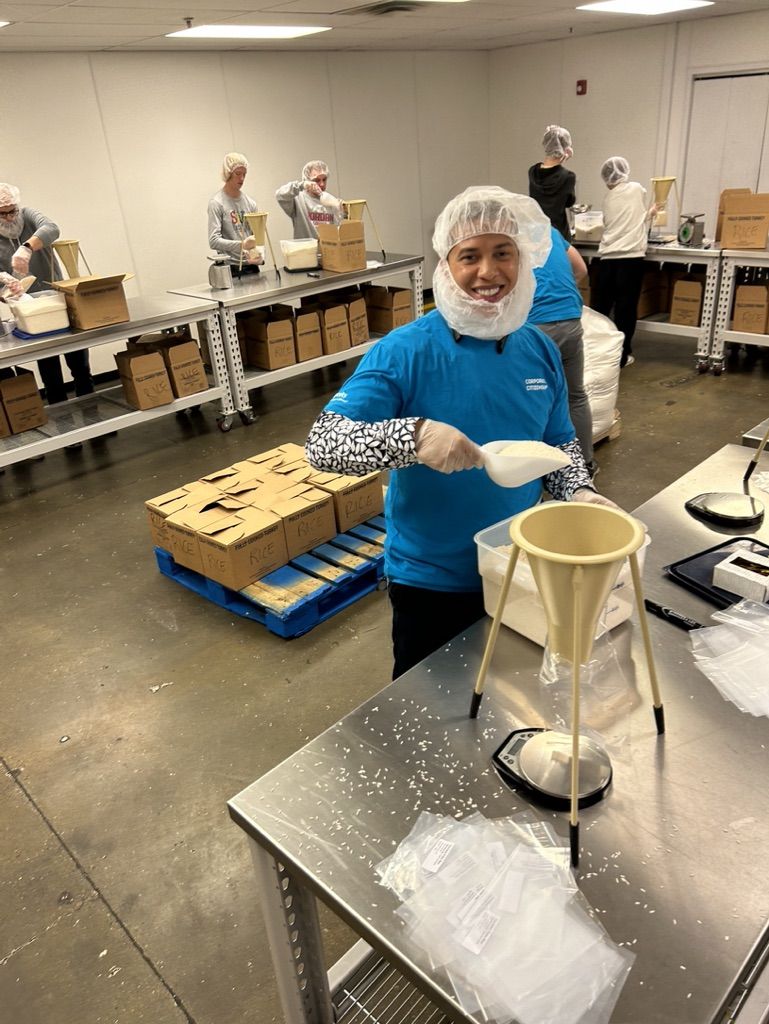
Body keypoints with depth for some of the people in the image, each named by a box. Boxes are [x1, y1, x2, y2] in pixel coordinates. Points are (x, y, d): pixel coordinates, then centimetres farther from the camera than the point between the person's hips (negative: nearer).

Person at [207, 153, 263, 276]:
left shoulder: (250, 202, 9)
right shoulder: (217, 203, -6)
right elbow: (213, 241, -14)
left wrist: (260, 255, -10)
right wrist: (241, 245, -27)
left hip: (252, 266, 5)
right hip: (230, 268, -5)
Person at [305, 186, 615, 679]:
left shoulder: (540, 350, -2)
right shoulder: (404, 351, -18)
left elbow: (560, 443, 11)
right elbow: (321, 445, -25)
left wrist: (579, 491, -9)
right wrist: (413, 436, -40)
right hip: (432, 581, -4)